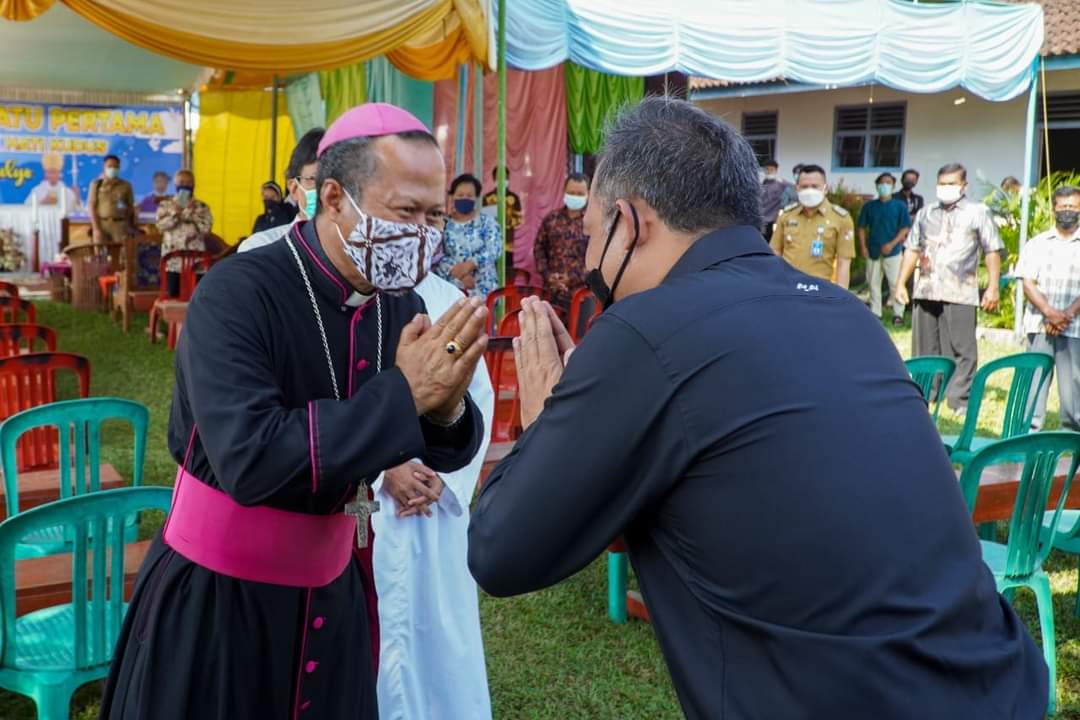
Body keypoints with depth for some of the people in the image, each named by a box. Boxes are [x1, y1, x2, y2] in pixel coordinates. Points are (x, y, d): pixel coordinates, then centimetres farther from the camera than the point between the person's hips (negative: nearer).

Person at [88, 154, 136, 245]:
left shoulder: (126, 185, 7)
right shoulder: (96, 184, 4)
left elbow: (131, 207, 9)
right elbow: (91, 207, 0)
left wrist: (134, 228, 4)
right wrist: (96, 228, -8)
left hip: (121, 226, 1)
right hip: (101, 225, 0)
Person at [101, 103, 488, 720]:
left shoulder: (399, 304, -4)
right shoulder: (237, 295, -22)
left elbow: (451, 450, 0)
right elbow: (251, 461, -34)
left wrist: (446, 407, -23)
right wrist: (402, 393, -31)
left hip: (334, 591, 5)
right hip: (216, 601, -5)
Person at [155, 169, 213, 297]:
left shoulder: (202, 207, 7)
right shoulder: (165, 205, 9)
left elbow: (206, 227, -9)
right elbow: (161, 224, -7)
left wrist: (189, 212, -9)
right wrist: (175, 213, -16)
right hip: (172, 261, 0)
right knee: (172, 296, 2)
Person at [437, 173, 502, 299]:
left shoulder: (487, 221, 7)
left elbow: (494, 249, -7)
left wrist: (469, 264, -21)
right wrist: (459, 273, -16)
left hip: (482, 289, -1)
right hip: (452, 289, 1)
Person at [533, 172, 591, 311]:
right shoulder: (551, 219, 9)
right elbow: (539, 247, 13)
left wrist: (573, 278, -12)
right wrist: (547, 274, -1)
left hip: (582, 292, -3)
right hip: (553, 291, 3)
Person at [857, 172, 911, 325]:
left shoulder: (900, 206, 1)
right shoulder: (869, 206, 7)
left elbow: (905, 228, -3)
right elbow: (862, 227, 10)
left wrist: (892, 244, -14)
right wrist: (863, 247, -2)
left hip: (893, 251, -3)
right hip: (873, 251, 3)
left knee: (895, 283, -5)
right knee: (873, 283, 7)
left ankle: (898, 314, 1)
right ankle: (874, 313, 15)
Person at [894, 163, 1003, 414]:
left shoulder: (978, 212, 6)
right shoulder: (926, 213, 18)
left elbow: (992, 252, 2)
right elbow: (912, 249, 19)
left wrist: (992, 287, -7)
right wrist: (901, 283, 11)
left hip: (960, 294, -4)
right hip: (926, 292, 4)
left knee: (961, 349, -6)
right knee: (923, 349, 8)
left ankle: (961, 400, -3)